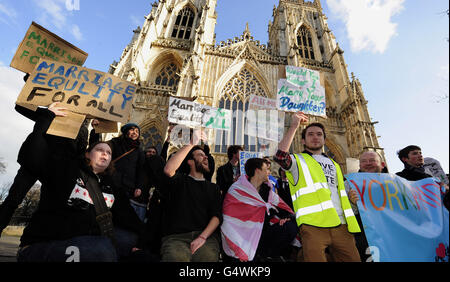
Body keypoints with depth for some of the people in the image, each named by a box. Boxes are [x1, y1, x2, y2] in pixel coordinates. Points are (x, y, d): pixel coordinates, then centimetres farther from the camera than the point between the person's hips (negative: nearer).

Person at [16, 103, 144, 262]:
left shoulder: (111, 186, 13)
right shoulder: (67, 168, 3)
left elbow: (126, 215, 5)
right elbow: (35, 153, -12)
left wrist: (141, 241, -6)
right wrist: (48, 116, -8)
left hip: (88, 242, 6)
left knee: (130, 237, -14)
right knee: (102, 249, -32)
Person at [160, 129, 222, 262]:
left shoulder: (213, 188, 21)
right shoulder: (180, 181, 13)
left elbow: (217, 216, 7)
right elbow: (168, 169, -13)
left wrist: (202, 237, -12)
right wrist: (191, 144, -10)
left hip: (206, 236, 3)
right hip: (176, 236, -2)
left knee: (208, 256, -30)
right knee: (177, 257, -35)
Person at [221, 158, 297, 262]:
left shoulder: (267, 190, 7)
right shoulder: (236, 191, -11)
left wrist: (287, 217, -15)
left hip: (262, 233, 6)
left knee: (290, 226, -13)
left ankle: (263, 257, 0)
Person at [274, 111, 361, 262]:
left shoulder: (334, 164, 27)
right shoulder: (298, 160, 7)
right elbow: (280, 156, -16)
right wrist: (294, 126, -14)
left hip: (341, 225, 6)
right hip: (313, 226, -5)